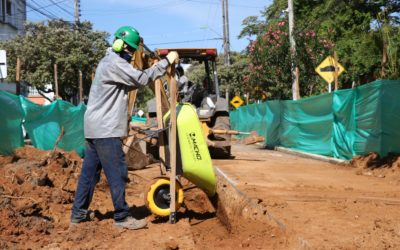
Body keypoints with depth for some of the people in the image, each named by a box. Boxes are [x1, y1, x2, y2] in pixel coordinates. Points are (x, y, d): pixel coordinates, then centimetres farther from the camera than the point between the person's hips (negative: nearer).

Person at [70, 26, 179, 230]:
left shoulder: (111, 61, 20)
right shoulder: (114, 63, -14)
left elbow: (131, 83, 18)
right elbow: (141, 79, -20)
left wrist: (156, 68, 7)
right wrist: (167, 61, -15)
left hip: (95, 127, 10)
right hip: (105, 129, -10)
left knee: (90, 171, 13)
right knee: (117, 173, -4)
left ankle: (79, 213, 20)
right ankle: (122, 217, 4)